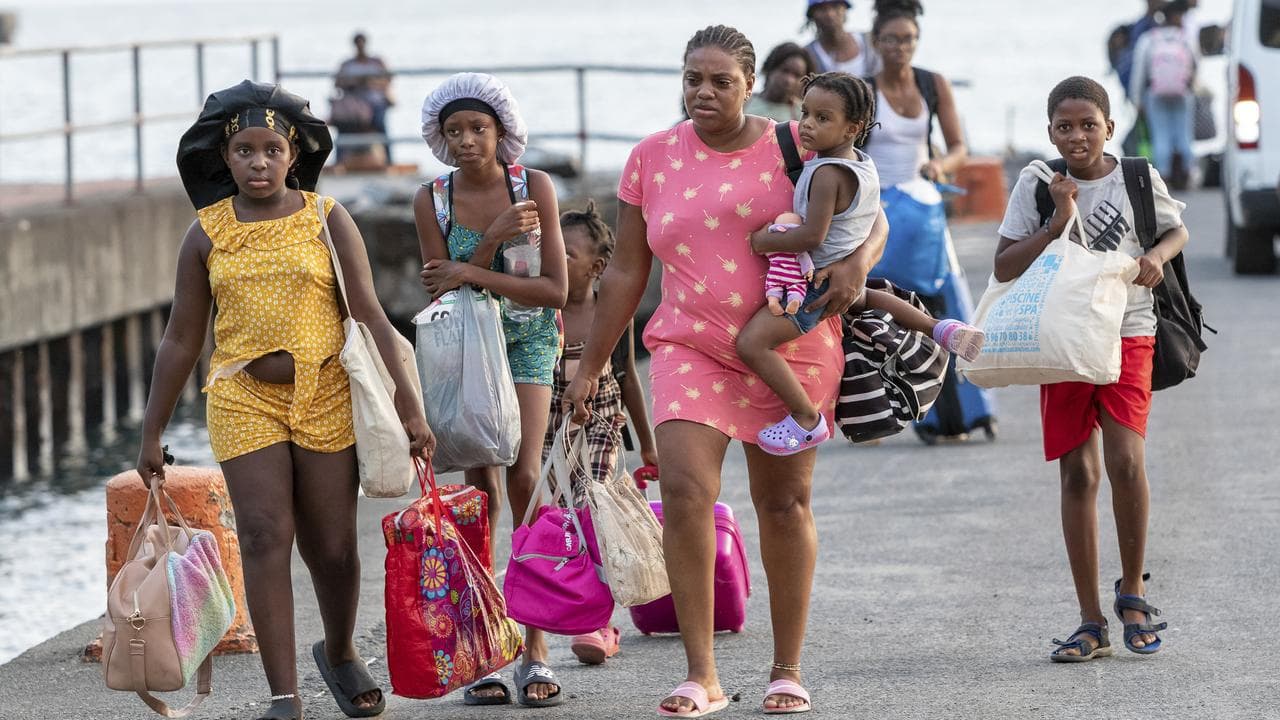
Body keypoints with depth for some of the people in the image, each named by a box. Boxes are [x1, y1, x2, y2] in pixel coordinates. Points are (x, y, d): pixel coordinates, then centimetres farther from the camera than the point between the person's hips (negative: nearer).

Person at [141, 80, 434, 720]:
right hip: (244, 400, 0)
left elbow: (370, 316, -1)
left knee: (332, 547, 6)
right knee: (264, 537, -11)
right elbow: (181, 341, 8)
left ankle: (339, 653, 36)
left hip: (324, 398, 0)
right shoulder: (207, 234, 4)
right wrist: (152, 433, 9)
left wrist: (407, 404, -8)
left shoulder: (326, 219, 1)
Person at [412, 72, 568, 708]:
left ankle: (536, 651, -12)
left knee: (524, 478, -14)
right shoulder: (432, 200, -5)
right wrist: (494, 237, -21)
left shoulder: (534, 186, -9)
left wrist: (473, 274, -20)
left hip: (528, 342, -1)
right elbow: (442, 291, -8)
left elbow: (555, 290, -12)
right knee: (480, 487, -5)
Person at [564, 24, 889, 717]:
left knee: (784, 502, 5)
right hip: (691, 348, 1)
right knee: (684, 488, -16)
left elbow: (871, 218, 2)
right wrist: (590, 366, 9)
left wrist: (856, 262, -21)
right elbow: (625, 272, 9)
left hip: (789, 349, -1)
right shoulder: (653, 158, 3)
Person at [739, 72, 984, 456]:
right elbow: (873, 219, 18)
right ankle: (941, 328, 36)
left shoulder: (826, 174, -25)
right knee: (865, 298, 45)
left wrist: (764, 241, -20)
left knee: (751, 343, -18)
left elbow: (812, 236, -31)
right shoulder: (864, 165, 2)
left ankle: (807, 420, -16)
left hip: (819, 283, -10)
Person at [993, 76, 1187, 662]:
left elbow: (1177, 231, 16)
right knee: (1077, 473, 0)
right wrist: (1059, 220, -15)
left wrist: (1156, 257, -6)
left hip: (1126, 334, -1)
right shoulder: (1037, 186, 0)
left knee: (1125, 459, -18)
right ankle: (1091, 624, 5)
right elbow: (1004, 268, -5)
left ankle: (1132, 589, 3)